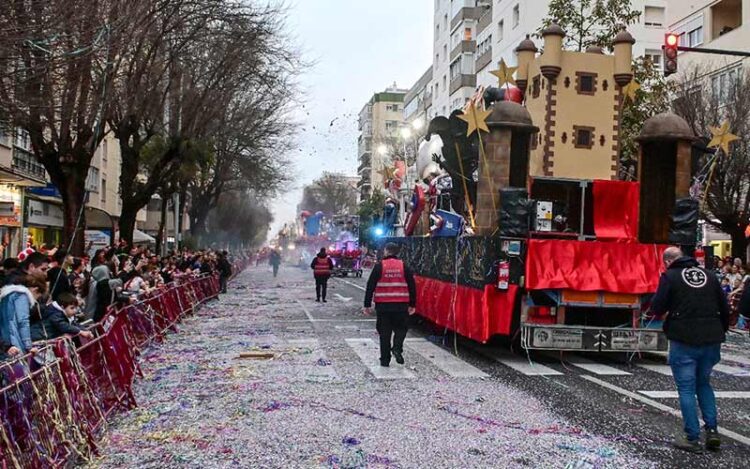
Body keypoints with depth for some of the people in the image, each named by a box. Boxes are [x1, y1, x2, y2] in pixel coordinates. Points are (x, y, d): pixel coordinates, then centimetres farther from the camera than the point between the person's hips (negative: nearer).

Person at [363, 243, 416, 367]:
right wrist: (412, 305, 12)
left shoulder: (379, 266, -2)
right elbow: (412, 287, 5)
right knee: (400, 328, 16)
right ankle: (397, 348, -8)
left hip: (383, 305, -1)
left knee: (384, 332, 8)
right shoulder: (404, 267, 3)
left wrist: (367, 305, 3)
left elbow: (370, 286, -3)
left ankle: (385, 359, 10)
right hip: (401, 305, 1)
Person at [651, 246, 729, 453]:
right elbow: (724, 308, 12)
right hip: (711, 340, 5)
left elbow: (657, 308, -8)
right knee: (704, 383, 21)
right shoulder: (708, 275, 10)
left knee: (686, 388, 4)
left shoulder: (670, 277, -6)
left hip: (685, 342, -5)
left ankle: (692, 438, 4)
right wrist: (720, 333, 21)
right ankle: (712, 430, 12)